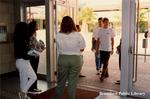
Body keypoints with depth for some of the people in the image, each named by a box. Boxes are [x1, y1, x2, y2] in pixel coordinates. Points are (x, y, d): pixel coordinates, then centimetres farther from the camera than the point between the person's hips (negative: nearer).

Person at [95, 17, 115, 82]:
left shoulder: (110, 30, 0)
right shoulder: (100, 30, 5)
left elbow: (112, 40, 4)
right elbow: (98, 40, 7)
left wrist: (112, 48, 0)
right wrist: (97, 49, 4)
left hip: (108, 49, -3)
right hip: (101, 49, 3)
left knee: (106, 63, -6)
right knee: (103, 62, 10)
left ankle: (102, 75, -3)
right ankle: (106, 74, 26)